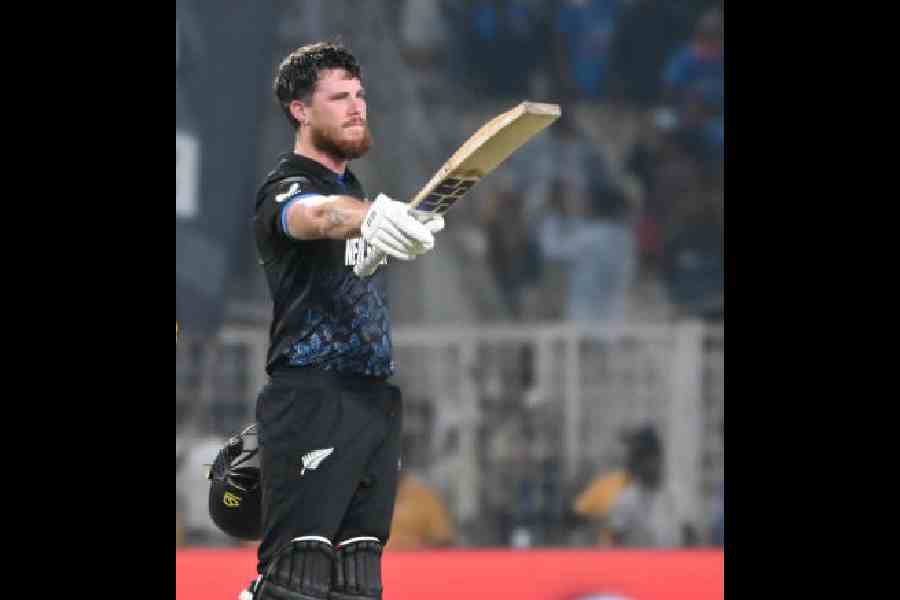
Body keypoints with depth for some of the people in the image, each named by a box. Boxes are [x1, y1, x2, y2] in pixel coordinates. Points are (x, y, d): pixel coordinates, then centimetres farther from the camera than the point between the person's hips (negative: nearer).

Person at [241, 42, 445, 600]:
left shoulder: (354, 187, 20)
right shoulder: (286, 188, -10)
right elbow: (315, 215, -35)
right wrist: (368, 217, -56)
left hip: (376, 401, 8)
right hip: (311, 403, -8)